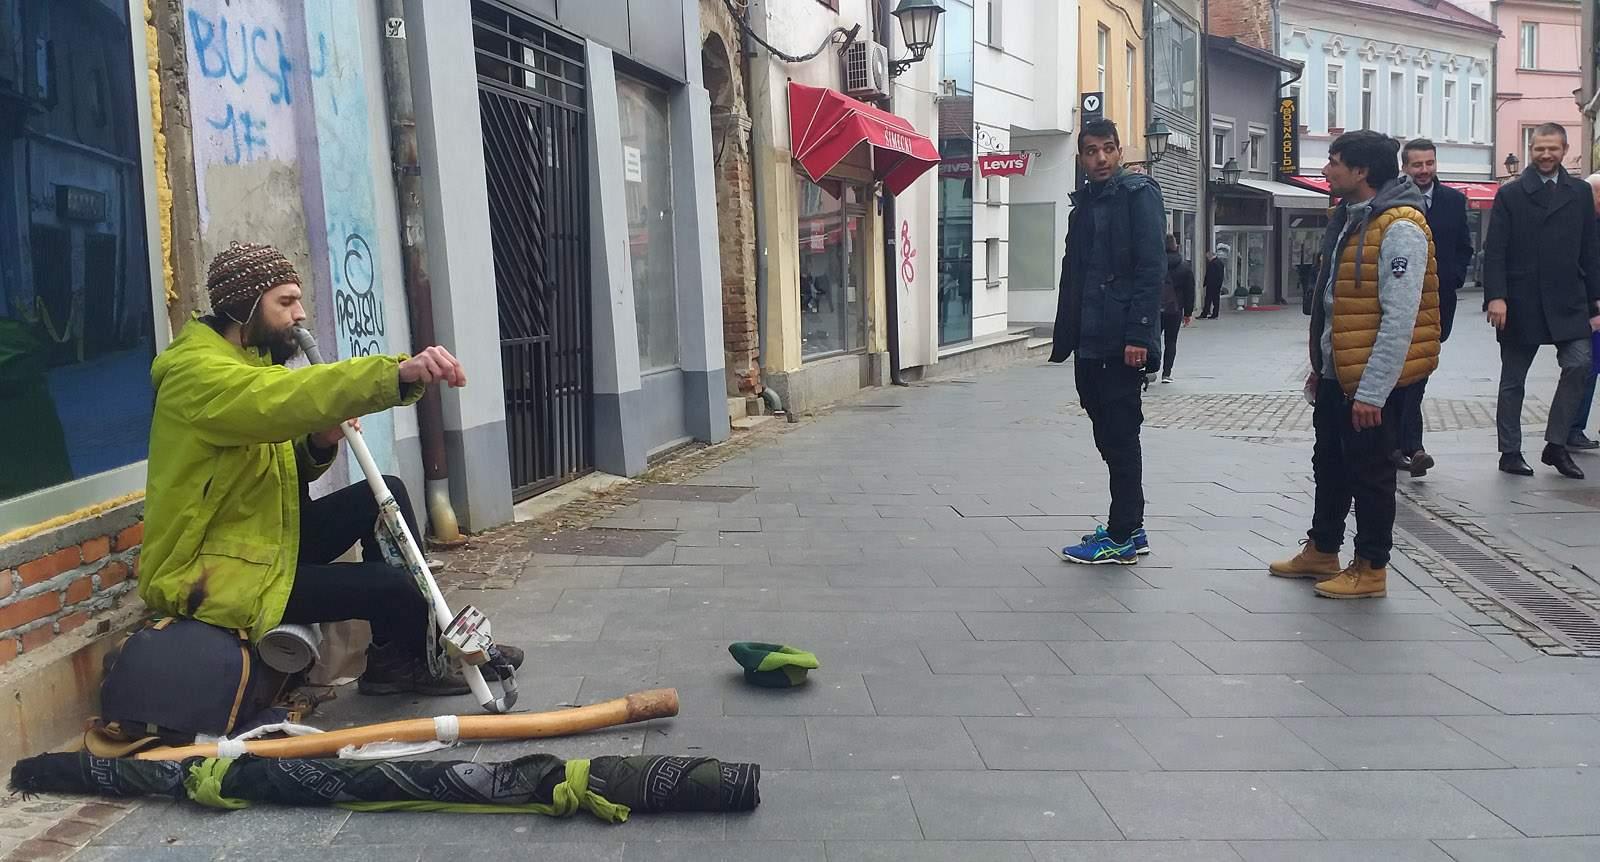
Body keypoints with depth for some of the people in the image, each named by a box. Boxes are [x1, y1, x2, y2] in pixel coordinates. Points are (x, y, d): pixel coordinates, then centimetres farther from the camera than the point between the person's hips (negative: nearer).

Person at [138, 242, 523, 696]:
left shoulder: (251, 363, 12)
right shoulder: (198, 371, -19)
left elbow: (287, 467, 11)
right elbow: (288, 398, -40)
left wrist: (320, 444, -12)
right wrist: (400, 372, -51)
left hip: (263, 542, 9)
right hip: (211, 576, -9)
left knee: (383, 496, 0)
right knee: (392, 586, -15)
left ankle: (424, 643, 5)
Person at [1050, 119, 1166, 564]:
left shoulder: (1139, 194, -4)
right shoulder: (1084, 202, 18)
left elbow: (1151, 269, -13)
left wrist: (1139, 335, -20)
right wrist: (1066, 339, 15)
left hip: (1122, 342, -8)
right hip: (1090, 343, 8)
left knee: (1120, 436, -3)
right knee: (1110, 436, 12)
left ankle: (1122, 537, 4)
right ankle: (1129, 528, 22)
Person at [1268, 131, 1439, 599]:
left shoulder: (1399, 229, -19)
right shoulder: (1350, 218, 12)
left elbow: (1399, 319, -23)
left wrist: (1372, 392, -24)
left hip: (1371, 382, -9)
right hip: (1336, 375, 9)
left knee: (1370, 473, 3)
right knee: (1330, 466, 19)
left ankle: (1370, 569, 16)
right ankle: (1321, 551, 33)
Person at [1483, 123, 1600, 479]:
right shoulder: (1510, 194, 2)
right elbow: (1494, 251, -4)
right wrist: (1495, 296, -15)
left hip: (1567, 301, 2)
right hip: (1520, 302, -2)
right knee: (1513, 381, 6)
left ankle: (1556, 444, 3)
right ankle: (1510, 452, 16)